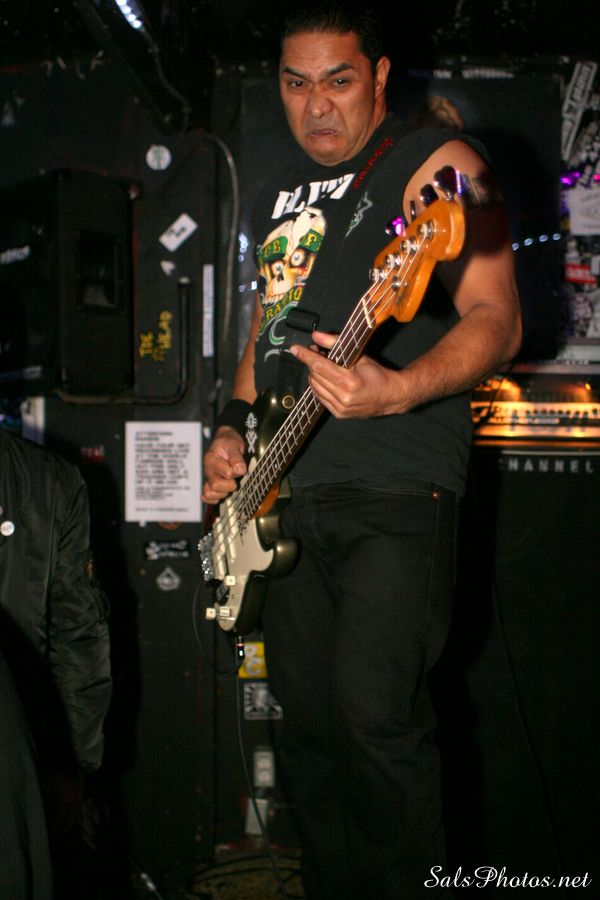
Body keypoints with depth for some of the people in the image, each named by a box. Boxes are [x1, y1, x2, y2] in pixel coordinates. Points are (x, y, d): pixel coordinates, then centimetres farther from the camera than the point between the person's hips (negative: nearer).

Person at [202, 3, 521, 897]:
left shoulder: (435, 164, -4)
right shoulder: (283, 189, 19)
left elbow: (495, 319, -13)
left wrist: (399, 390, -31)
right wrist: (232, 427, 13)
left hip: (395, 489, -7)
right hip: (283, 489, 7)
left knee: (377, 714, -14)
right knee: (308, 716, 11)